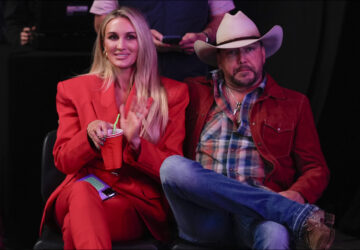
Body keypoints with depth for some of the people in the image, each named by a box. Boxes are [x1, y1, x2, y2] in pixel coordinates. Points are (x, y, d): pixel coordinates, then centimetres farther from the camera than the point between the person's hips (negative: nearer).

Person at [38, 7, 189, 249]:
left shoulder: (173, 93, 10)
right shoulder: (74, 90, 13)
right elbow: (63, 161, 8)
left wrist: (136, 142, -15)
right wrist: (88, 136, -14)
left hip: (139, 204, -2)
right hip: (83, 192, 3)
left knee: (74, 225, -36)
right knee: (82, 190, -38)